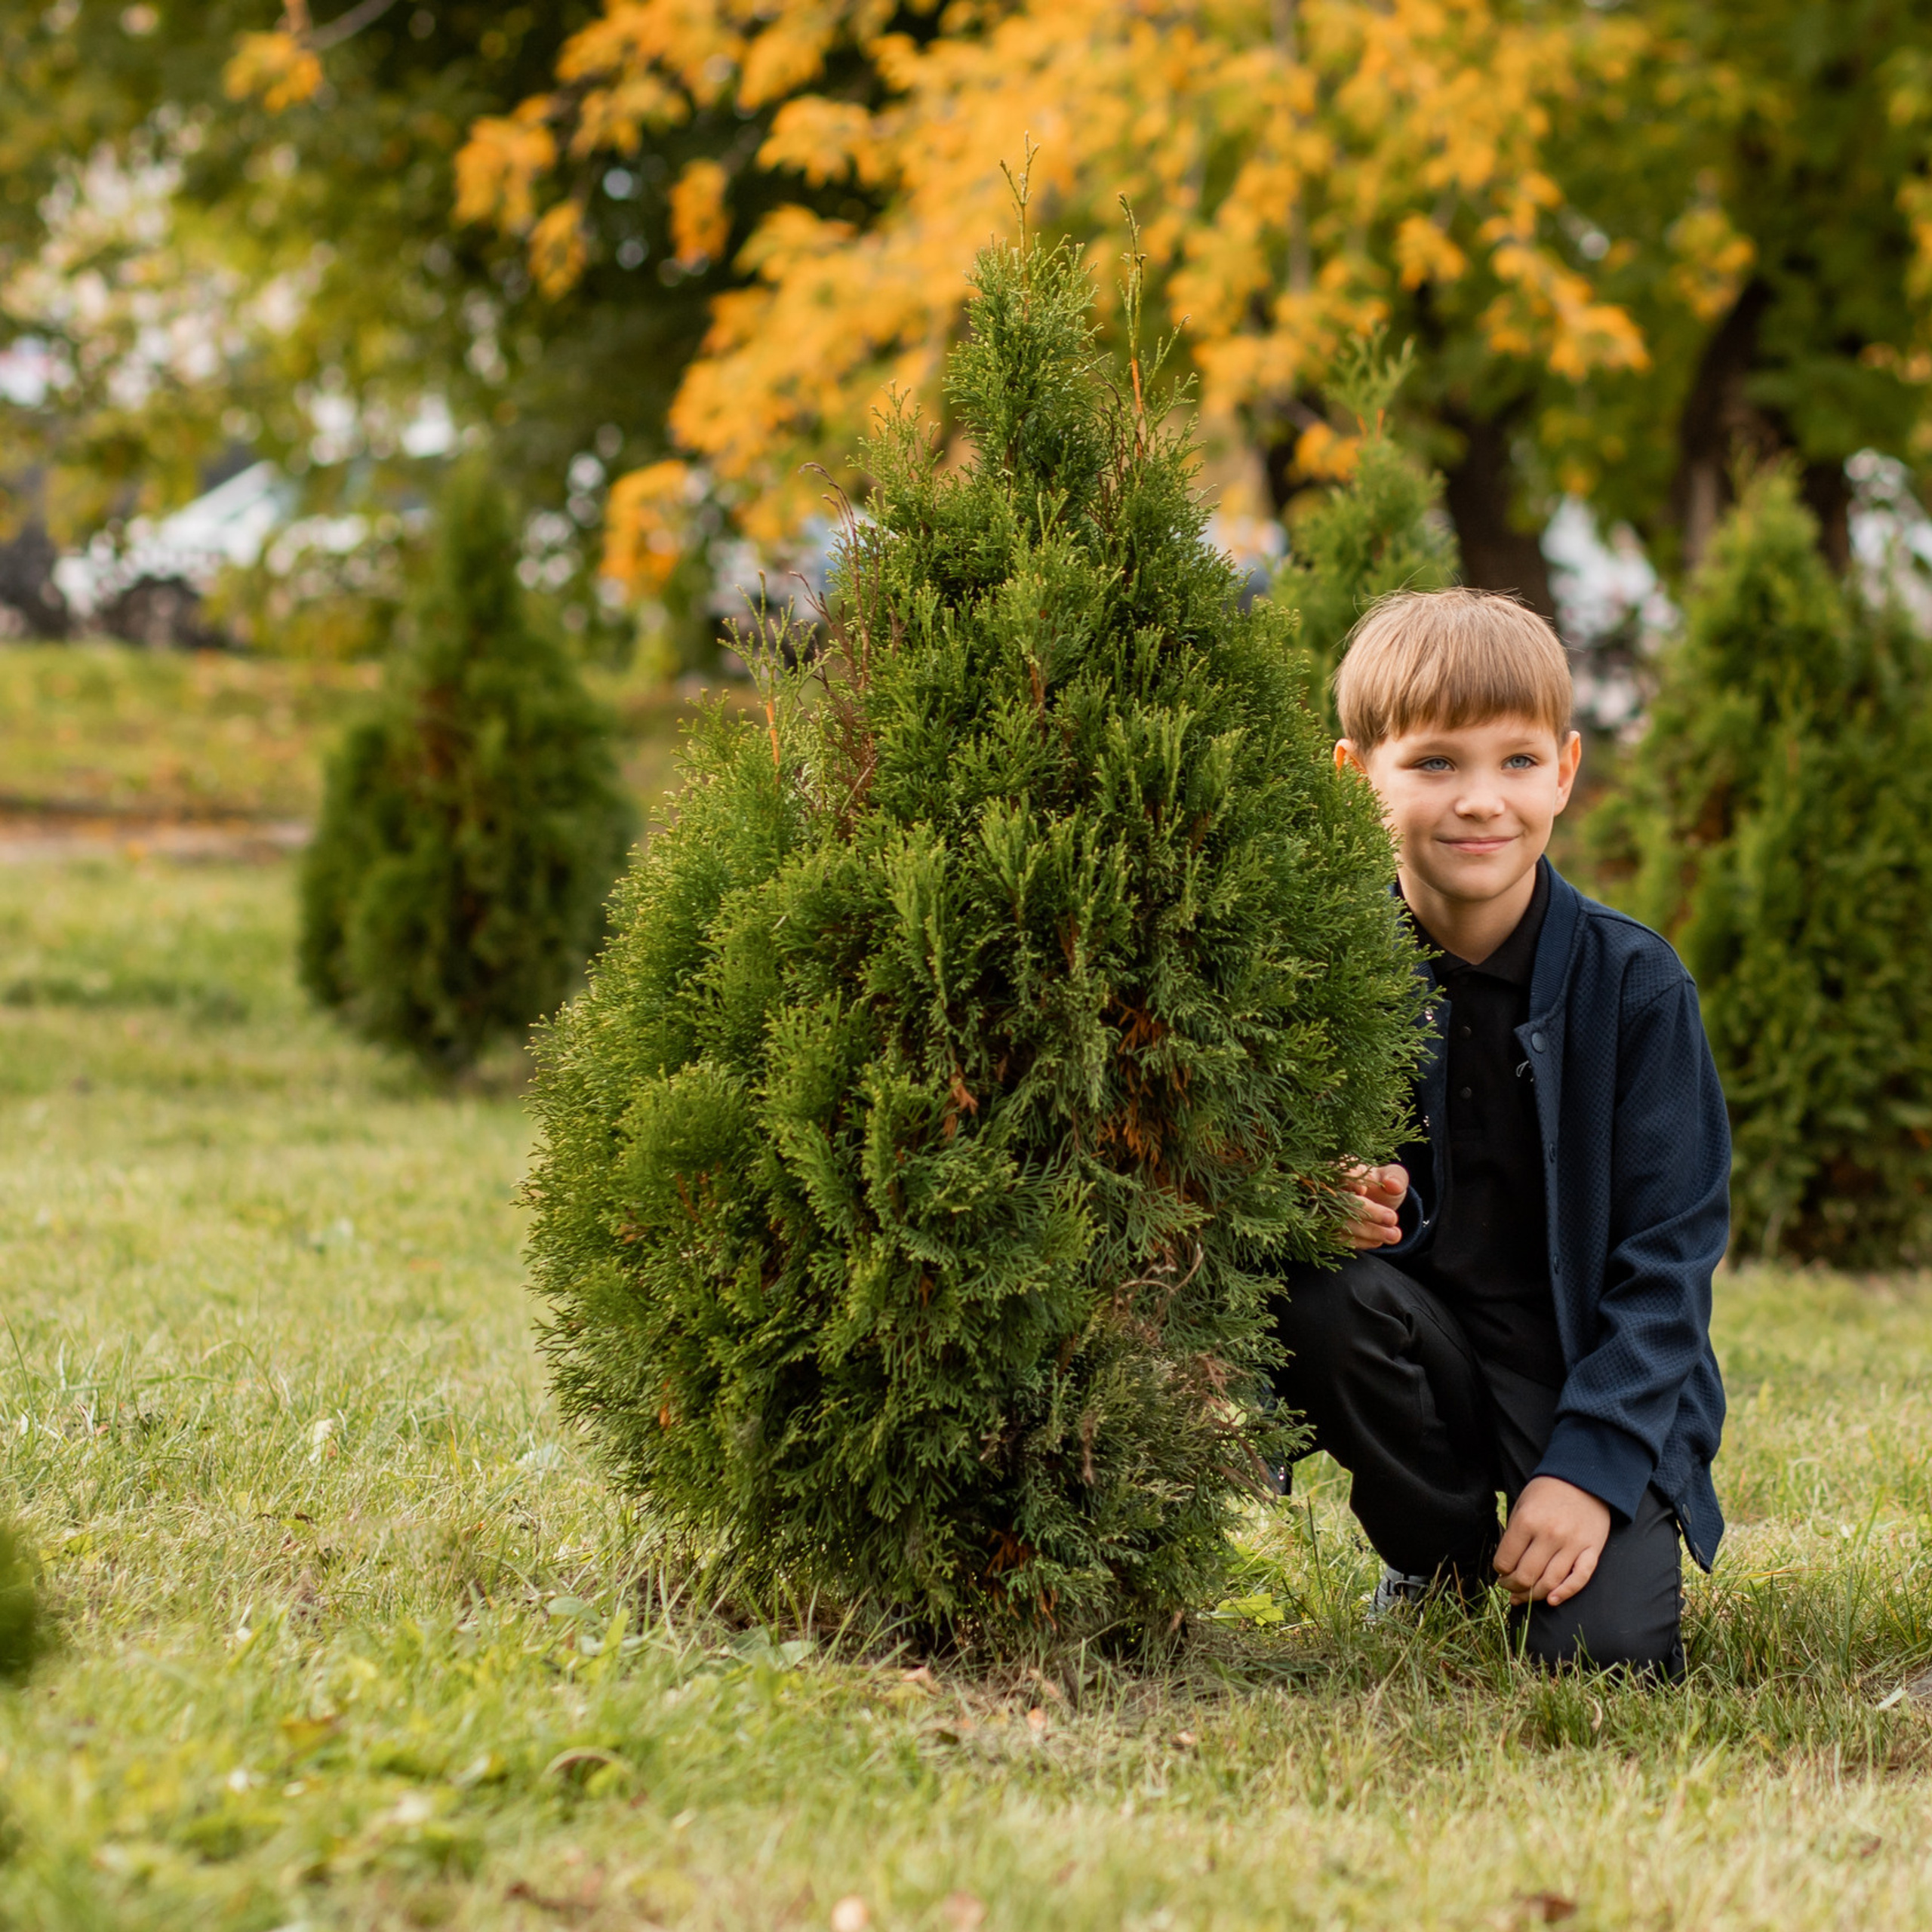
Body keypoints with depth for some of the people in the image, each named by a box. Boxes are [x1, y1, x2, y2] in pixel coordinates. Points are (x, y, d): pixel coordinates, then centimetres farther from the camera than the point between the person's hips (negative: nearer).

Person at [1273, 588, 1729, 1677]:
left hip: (1604, 1387, -2)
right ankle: (1439, 1566, -3)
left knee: (1607, 1649, -24)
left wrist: (1589, 1466, -19)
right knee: (1320, 1295, -30)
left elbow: (1668, 1256, -10)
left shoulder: (1633, 983, -11)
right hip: (1425, 1347, 2)